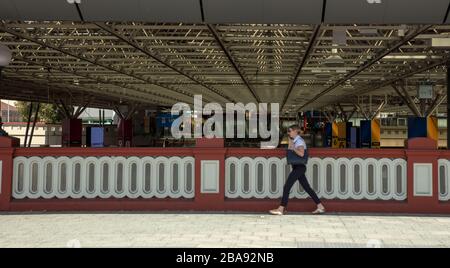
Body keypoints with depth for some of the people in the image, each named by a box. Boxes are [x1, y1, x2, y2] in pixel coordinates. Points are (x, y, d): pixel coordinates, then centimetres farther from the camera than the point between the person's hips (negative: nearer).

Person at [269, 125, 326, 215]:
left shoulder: (299, 141, -12)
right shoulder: (295, 141, 17)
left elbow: (301, 153, -27)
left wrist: (293, 148, -18)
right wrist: (290, 142, 15)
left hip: (299, 167, -10)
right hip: (297, 167, 10)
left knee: (287, 186, -9)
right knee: (307, 188, 10)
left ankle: (281, 209, -7)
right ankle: (320, 207, 12)